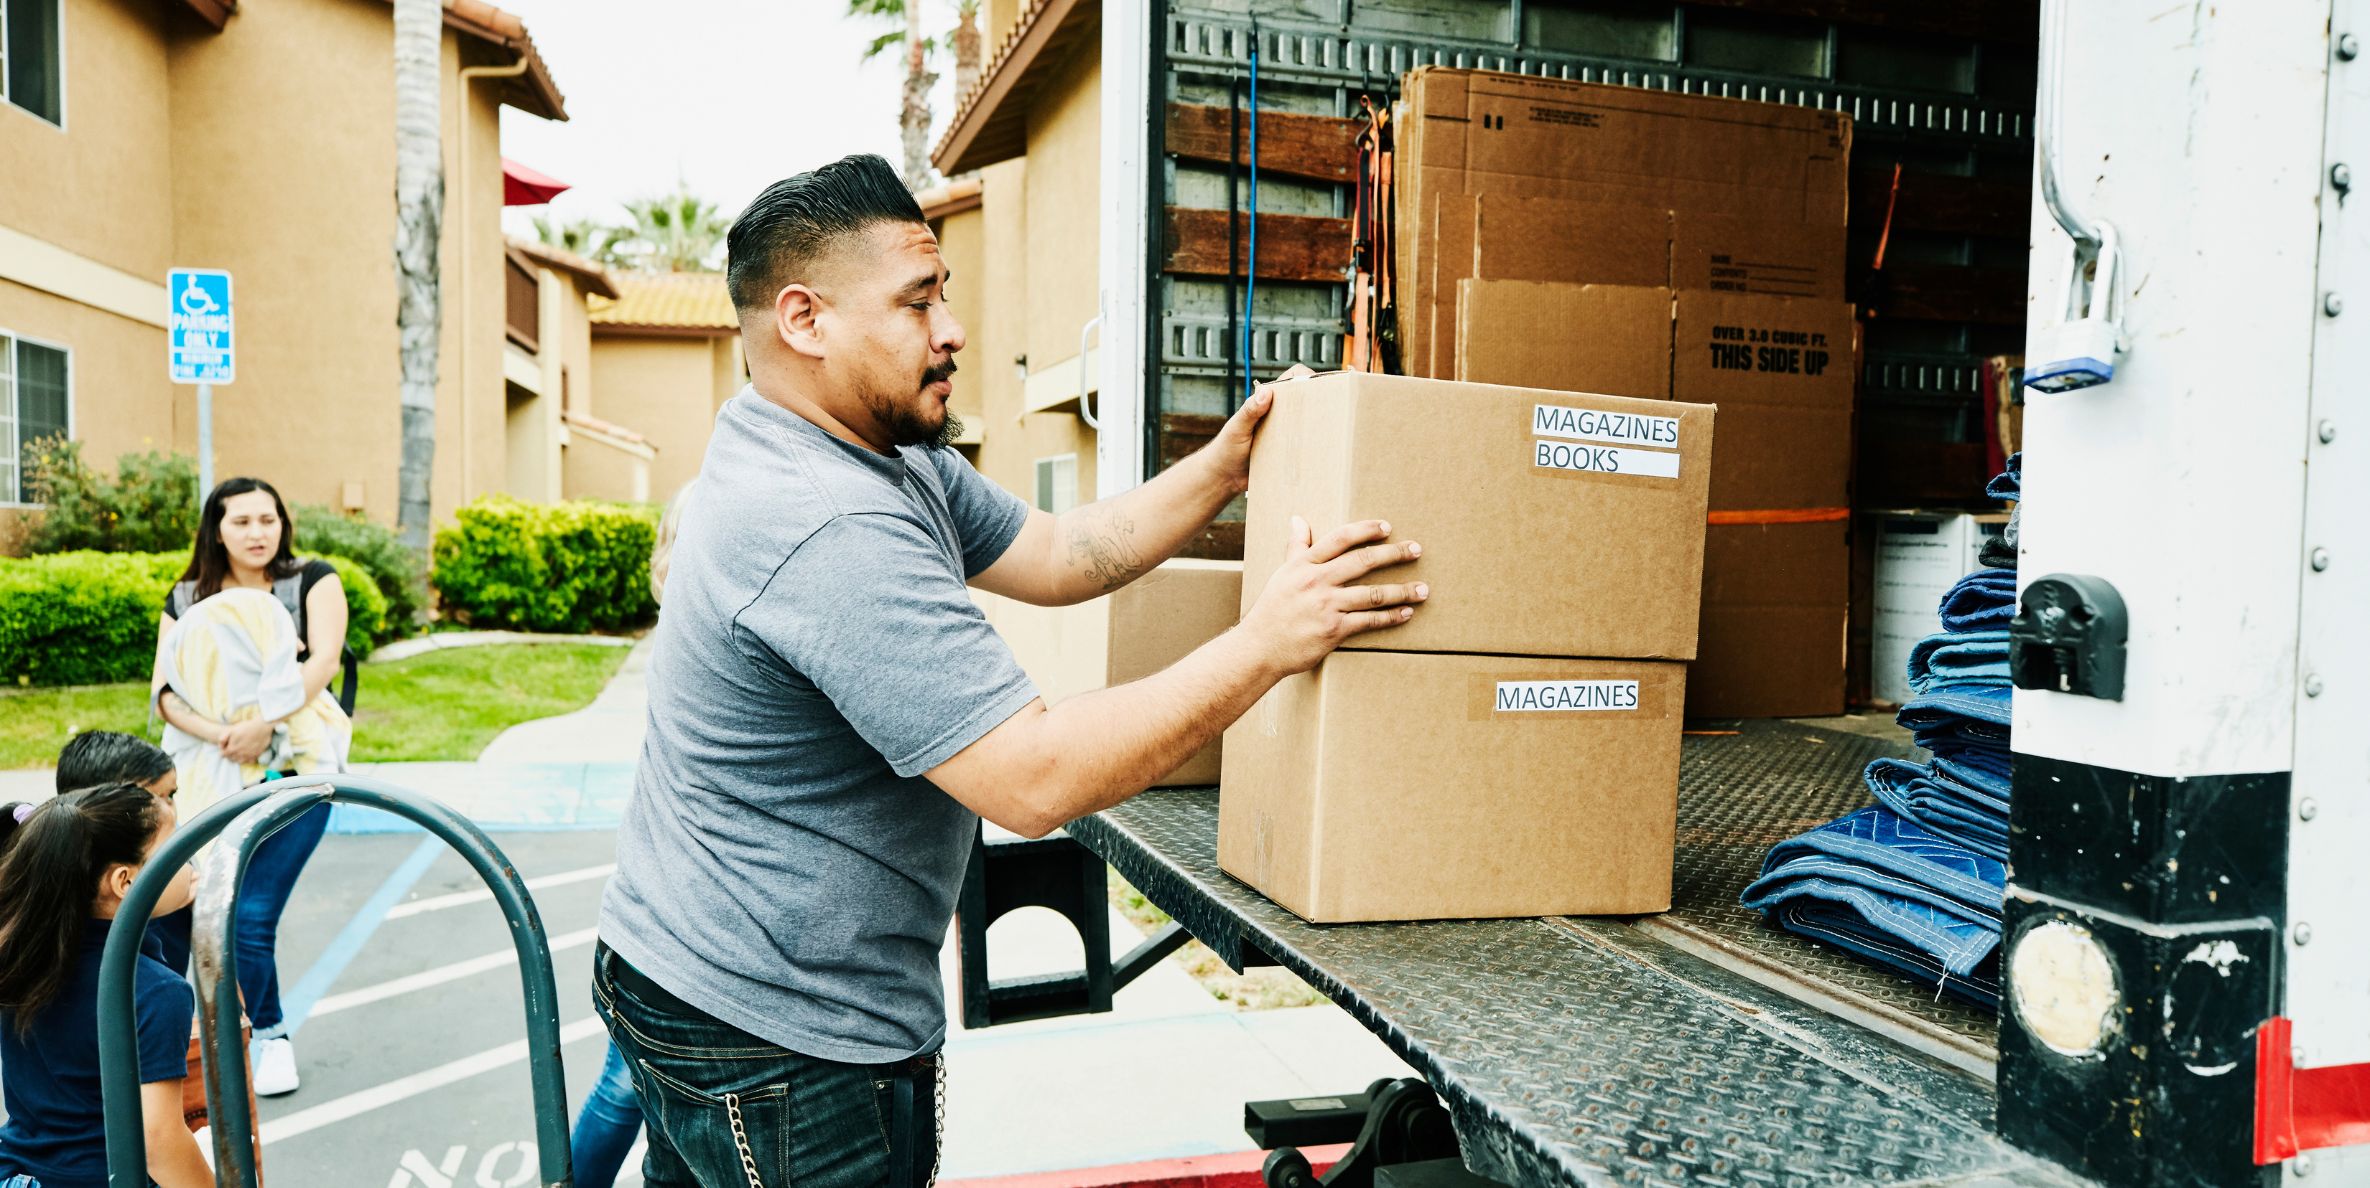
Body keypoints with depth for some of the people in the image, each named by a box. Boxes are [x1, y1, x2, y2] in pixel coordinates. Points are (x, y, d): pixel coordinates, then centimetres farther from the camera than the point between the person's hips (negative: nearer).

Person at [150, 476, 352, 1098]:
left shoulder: (313, 581, 3)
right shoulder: (186, 599, 10)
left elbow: (324, 659, -10)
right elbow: (165, 691, 1)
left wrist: (262, 722, -22)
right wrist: (217, 733, -17)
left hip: (294, 767, -4)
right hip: (213, 772, 4)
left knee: (249, 915, -10)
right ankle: (271, 1034, 20)